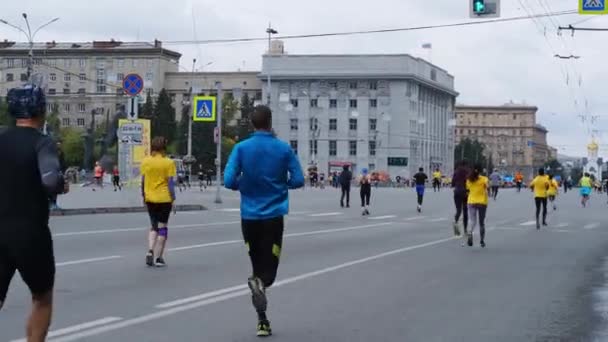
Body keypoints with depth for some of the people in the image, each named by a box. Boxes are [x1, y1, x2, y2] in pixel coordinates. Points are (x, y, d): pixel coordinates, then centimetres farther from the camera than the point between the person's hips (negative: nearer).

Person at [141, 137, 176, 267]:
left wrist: (144, 196, 14)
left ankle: (150, 251, -3)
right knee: (162, 227, 5)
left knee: (154, 226, 17)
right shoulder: (168, 163, -9)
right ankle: (159, 258, 5)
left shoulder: (145, 161, 0)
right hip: (164, 198, -3)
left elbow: (143, 180, 4)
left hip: (150, 198, 3)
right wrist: (173, 198, -2)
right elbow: (170, 182, -9)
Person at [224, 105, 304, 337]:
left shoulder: (241, 148, -3)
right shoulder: (284, 149, -2)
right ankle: (260, 282, -33)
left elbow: (229, 181, -11)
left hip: (249, 216, 1)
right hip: (274, 215, -1)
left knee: (258, 263, 14)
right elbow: (298, 180, -3)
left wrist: (242, 185, 11)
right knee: (269, 265, 5)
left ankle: (263, 321, 8)